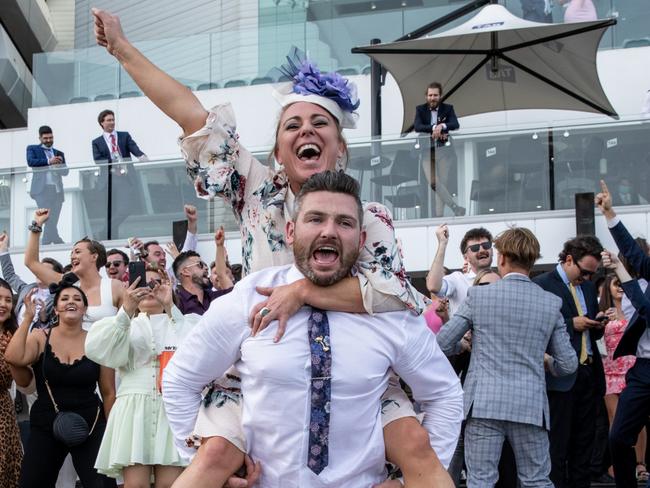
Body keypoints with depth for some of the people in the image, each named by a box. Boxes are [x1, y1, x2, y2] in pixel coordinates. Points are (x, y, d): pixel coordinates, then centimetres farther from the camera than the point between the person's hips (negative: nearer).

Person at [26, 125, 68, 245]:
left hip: (57, 190, 4)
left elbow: (65, 171, 14)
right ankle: (57, 241, -15)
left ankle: (46, 244, 6)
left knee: (52, 221, 0)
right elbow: (30, 162, -7)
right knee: (48, 218, -15)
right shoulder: (32, 149, 12)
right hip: (42, 189, -4)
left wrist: (59, 163, -8)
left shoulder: (59, 153, 22)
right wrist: (48, 162, -18)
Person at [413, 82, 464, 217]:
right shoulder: (420, 109, 8)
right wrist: (434, 128, -19)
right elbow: (417, 127, -7)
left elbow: (456, 125, -8)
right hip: (427, 150, 1)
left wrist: (442, 126, -25)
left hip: (443, 150, -1)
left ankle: (439, 214, -2)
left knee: (441, 182, -5)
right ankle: (455, 207, -8)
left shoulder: (448, 108, 7)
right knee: (433, 183, -12)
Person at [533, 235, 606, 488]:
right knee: (558, 445, -4)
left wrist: (598, 324, 1)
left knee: (584, 442, 9)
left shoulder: (588, 287, 17)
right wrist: (572, 325, -15)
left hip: (589, 374, 7)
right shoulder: (542, 285, -5)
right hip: (561, 376, -7)